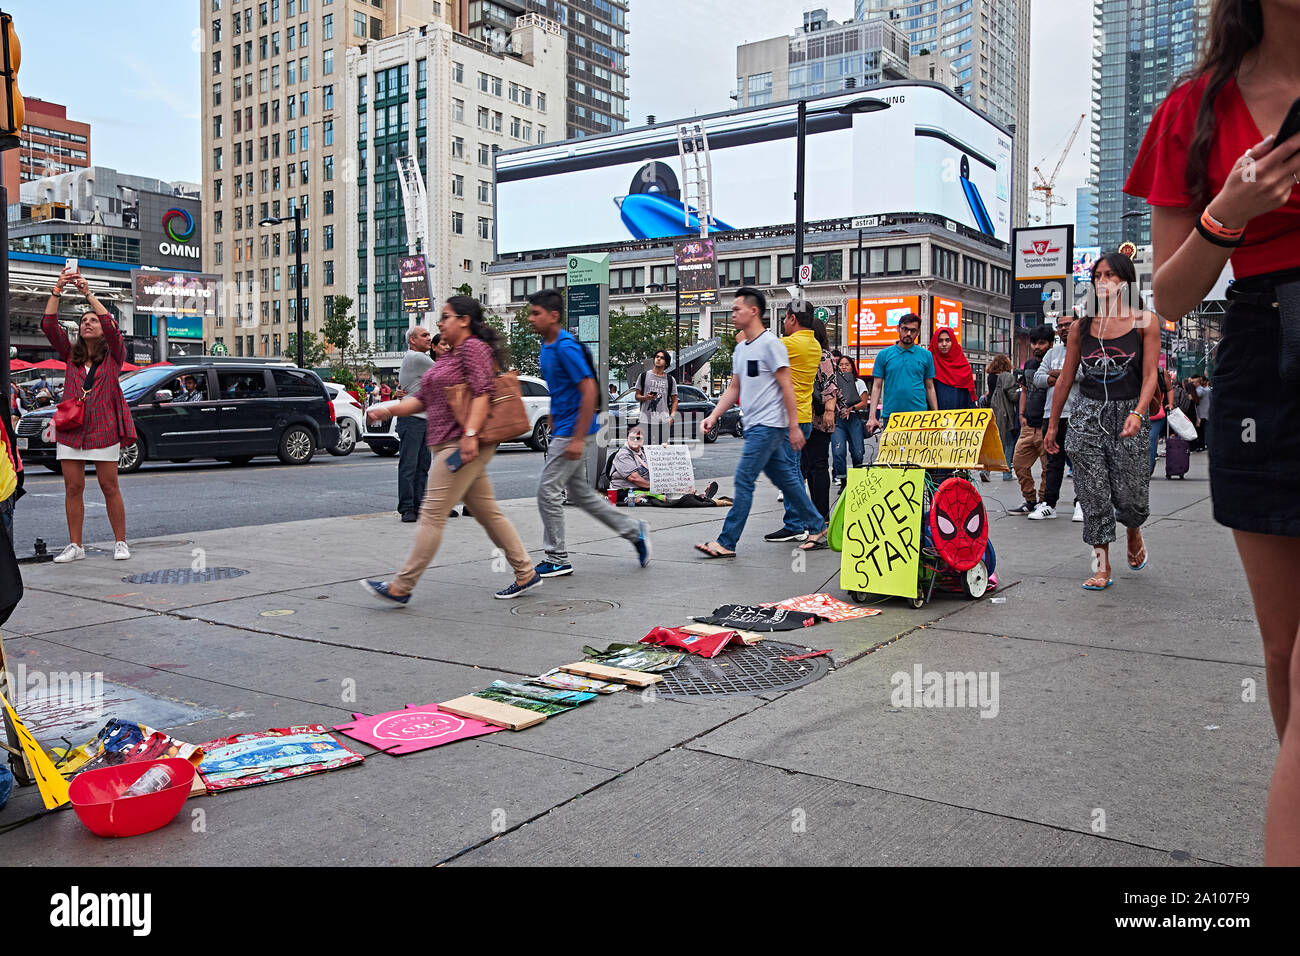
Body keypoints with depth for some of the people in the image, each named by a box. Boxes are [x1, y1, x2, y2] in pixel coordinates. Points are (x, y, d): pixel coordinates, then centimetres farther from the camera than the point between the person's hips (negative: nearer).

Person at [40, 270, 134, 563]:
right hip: (71, 428, 4)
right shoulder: (71, 355, 12)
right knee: (73, 489, 4)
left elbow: (110, 326, -13)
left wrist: (88, 293, -14)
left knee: (110, 488, 0)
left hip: (103, 428, -4)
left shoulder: (114, 355, 3)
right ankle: (75, 546, 10)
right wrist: (57, 291, -6)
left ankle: (120, 542, 9)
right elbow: (49, 325, 2)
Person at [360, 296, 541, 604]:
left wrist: (470, 434, -28)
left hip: (462, 444, -10)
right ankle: (526, 573, 17)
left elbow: (482, 392, -19)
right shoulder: (449, 356, 22)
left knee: (432, 515, -8)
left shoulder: (474, 347, -7)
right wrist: (388, 410, 6)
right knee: (488, 513, 11)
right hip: (447, 445, 10)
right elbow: (422, 398, 20)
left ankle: (401, 587, -4)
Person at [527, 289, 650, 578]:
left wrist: (577, 439, -23)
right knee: (579, 492, 15)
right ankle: (634, 531, 25)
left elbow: (589, 391, -22)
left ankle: (558, 560, 7)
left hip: (574, 432, -10)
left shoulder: (566, 347, -18)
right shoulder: (546, 346, 11)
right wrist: (553, 430, 22)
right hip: (563, 431, 10)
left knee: (547, 491, -5)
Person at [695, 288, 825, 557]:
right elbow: (734, 389, 20)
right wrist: (713, 416, 9)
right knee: (785, 479, 14)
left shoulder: (771, 344, -11)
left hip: (768, 425, -9)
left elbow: (786, 387, -12)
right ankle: (816, 526, 26)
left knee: (744, 480, -10)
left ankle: (726, 543, -7)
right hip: (753, 426, 9)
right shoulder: (740, 349, 16)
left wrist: (794, 426, -14)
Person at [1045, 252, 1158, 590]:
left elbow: (1150, 375, -5)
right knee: (1093, 493, -2)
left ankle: (1133, 531, 35)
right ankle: (1102, 566, 5)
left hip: (1128, 414, -2)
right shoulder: (1083, 325, 6)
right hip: (1087, 414, 2)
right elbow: (1066, 378, 9)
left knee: (1130, 495, 0)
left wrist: (1137, 413, -21)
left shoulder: (1145, 322, 1)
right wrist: (1053, 425, 10)